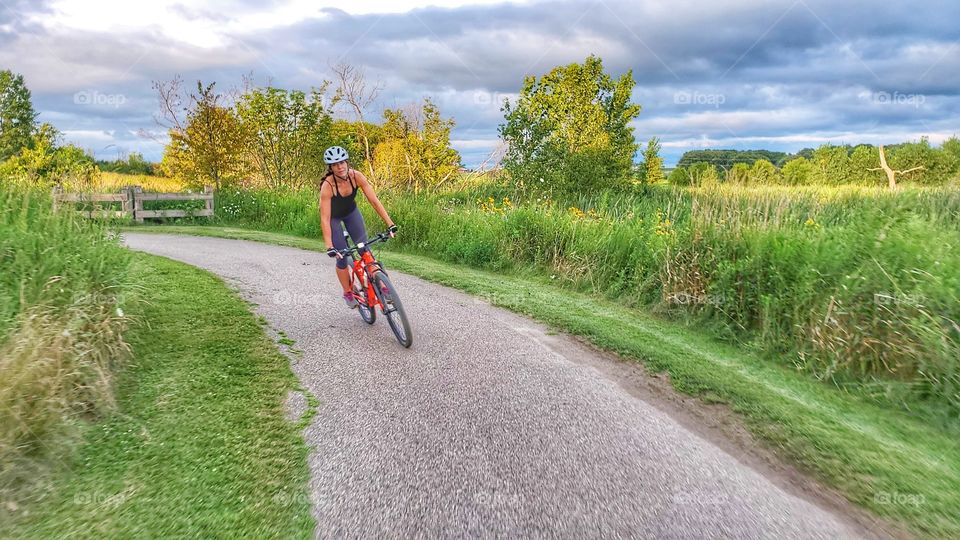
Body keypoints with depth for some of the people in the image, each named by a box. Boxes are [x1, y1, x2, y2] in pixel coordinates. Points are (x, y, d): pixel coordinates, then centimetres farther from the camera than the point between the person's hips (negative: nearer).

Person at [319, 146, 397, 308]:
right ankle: (348, 293, 18)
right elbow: (325, 219, -36)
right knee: (342, 257, -4)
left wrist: (391, 225, -32)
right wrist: (329, 247, -42)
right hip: (334, 217, -3)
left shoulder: (356, 176, -28)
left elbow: (374, 201, -26)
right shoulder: (327, 185, -36)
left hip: (351, 212, 3)